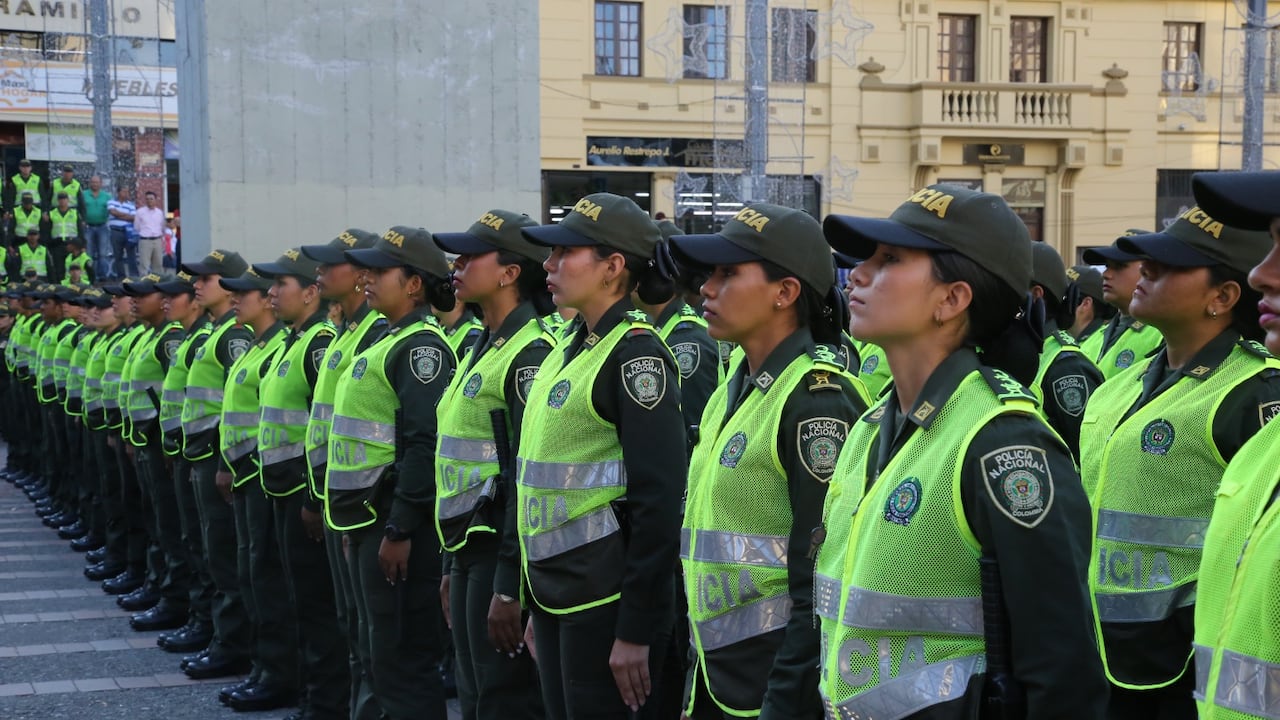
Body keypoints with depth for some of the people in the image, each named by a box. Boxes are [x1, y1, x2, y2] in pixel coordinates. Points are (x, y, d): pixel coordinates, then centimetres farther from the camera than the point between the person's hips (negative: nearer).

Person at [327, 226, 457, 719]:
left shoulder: (423, 345, -14)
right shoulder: (391, 340, 16)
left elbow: (425, 444, -21)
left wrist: (400, 530, -22)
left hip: (395, 521, -10)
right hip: (367, 514, 10)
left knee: (401, 659, -4)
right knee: (380, 648, 16)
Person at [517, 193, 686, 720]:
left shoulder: (636, 353, -14)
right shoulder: (571, 345, 12)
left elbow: (658, 500, -18)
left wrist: (636, 630, -19)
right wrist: (538, 605, 18)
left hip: (604, 594, -8)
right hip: (553, 588, 8)